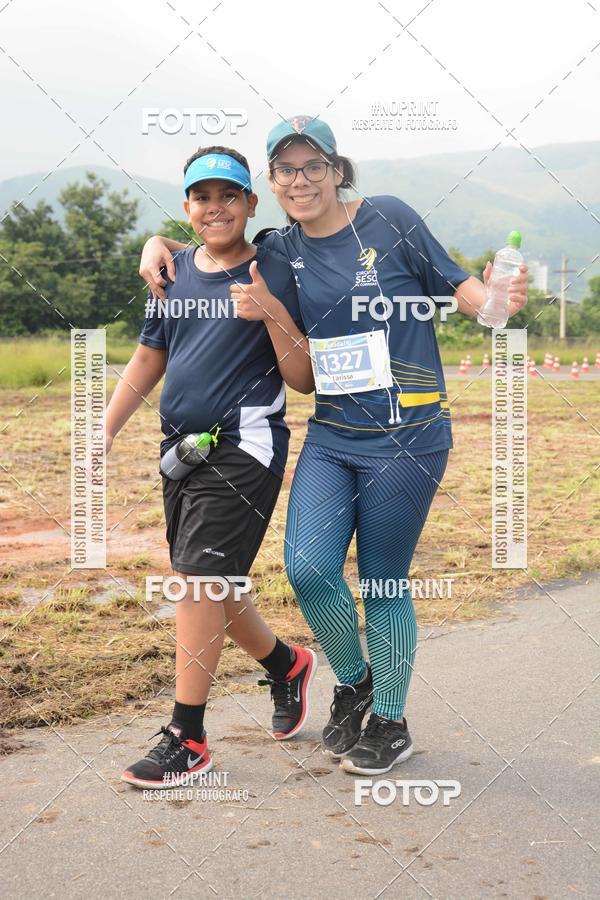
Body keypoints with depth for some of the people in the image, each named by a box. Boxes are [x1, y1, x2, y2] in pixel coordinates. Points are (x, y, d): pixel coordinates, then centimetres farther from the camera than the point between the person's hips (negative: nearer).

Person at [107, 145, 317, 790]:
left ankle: (187, 738, -2)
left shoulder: (275, 274, -5)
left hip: (245, 446, -6)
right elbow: (148, 361, 18)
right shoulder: (173, 274, 11)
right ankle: (287, 665, 39)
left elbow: (306, 381, -7)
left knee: (200, 581, -12)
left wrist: (273, 313, -22)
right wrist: (102, 433, 10)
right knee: (208, 586, 14)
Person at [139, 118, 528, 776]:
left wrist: (494, 299, -21)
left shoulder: (388, 219, -4)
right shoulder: (278, 252, 7)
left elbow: (453, 283, 0)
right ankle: (352, 682, 20)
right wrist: (160, 244, 5)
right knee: (307, 566, -11)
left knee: (383, 583, 3)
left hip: (408, 435, -3)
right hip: (330, 433, 4)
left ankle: (390, 722, 25)